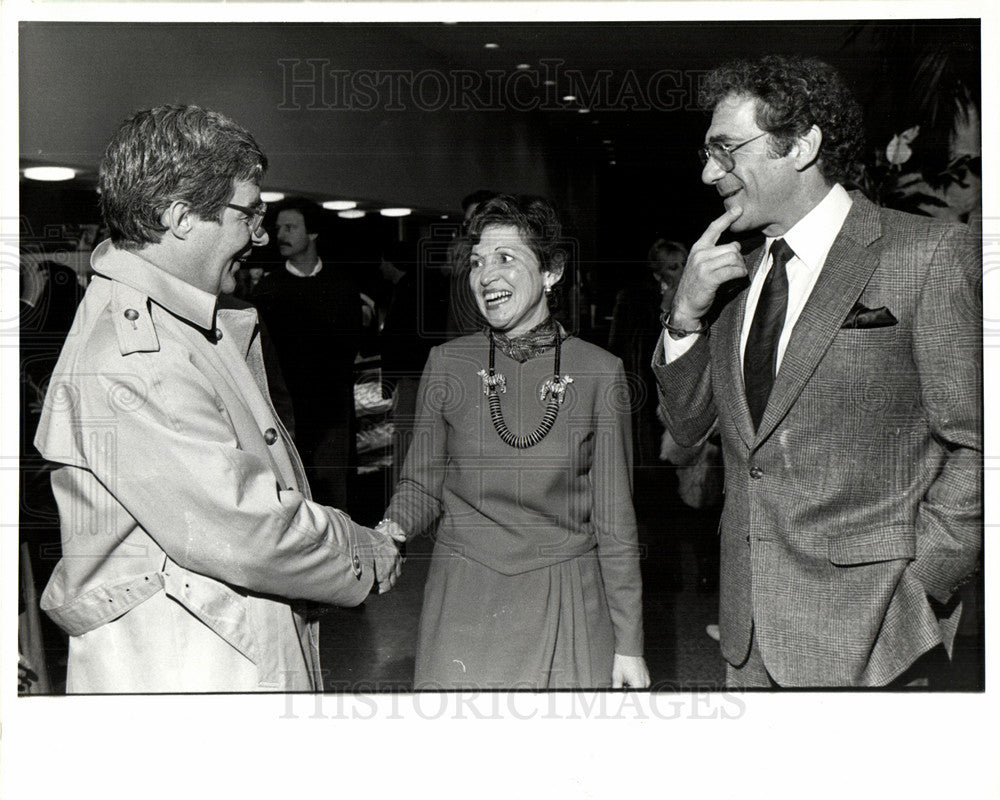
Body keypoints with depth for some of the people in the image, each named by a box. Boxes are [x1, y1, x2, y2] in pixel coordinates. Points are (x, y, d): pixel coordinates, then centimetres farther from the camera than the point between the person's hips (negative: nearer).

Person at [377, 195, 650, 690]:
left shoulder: (600, 371, -3)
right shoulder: (445, 363, 0)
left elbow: (614, 519, 1)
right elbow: (422, 483, 10)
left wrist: (629, 642, 2)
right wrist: (393, 528, -13)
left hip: (568, 606, 0)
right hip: (463, 599, 1)